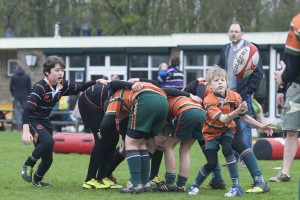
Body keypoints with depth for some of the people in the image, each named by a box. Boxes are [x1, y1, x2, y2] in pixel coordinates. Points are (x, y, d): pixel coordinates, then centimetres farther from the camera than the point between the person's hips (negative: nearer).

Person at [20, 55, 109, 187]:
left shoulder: (63, 85, -5)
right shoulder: (40, 87, -26)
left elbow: (79, 88, 12)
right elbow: (27, 109, -32)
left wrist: (96, 82, -3)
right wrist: (26, 131, -43)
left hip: (45, 121, 7)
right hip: (32, 120, -7)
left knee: (48, 158, 9)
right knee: (48, 141, -33)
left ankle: (37, 180, 37)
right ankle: (28, 166, -12)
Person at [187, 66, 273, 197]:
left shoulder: (234, 97, -14)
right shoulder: (209, 101, -26)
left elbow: (243, 116, -1)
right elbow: (223, 119, -36)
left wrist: (261, 126, -5)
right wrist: (238, 110, -51)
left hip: (227, 130, 2)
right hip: (212, 133, -2)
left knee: (226, 149, -29)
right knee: (212, 163, -13)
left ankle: (236, 186, -24)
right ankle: (195, 185, 15)